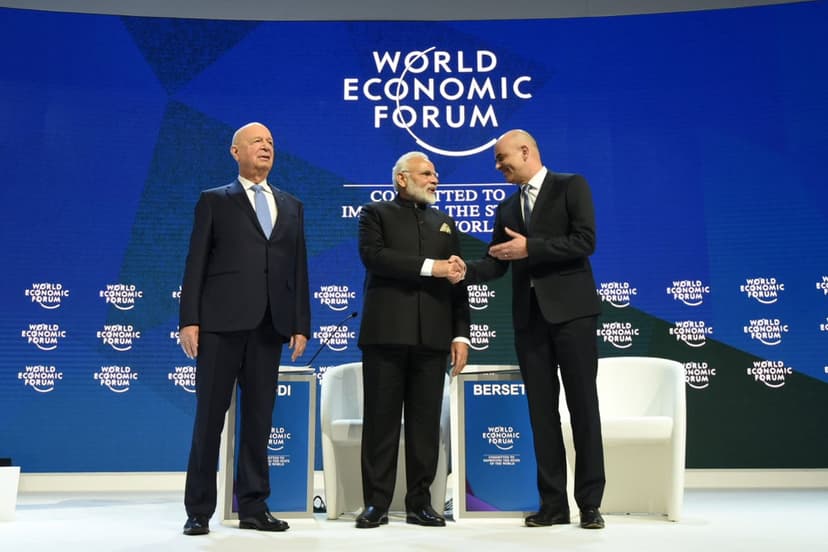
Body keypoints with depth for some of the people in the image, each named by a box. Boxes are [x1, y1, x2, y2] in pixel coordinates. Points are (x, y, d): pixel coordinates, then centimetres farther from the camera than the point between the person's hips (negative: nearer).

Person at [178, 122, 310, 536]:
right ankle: (199, 510, 12)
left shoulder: (291, 206, 18)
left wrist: (300, 325, 5)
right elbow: (196, 263, 2)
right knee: (210, 417, 2)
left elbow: (298, 268, 13)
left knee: (259, 419, 7)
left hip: (270, 326, 3)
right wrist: (189, 319, -7)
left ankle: (253, 508, 16)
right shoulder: (214, 201, 8)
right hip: (222, 322, -3)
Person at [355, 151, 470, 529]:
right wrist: (429, 267, -14)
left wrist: (461, 334, 5)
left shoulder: (445, 223, 21)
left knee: (425, 423, 4)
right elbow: (373, 256, -11)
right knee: (381, 420, 1)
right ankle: (376, 503, 9)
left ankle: (419, 502, 13)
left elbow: (456, 281, 15)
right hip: (386, 332, -3)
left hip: (432, 337, 4)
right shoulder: (376, 214, 9)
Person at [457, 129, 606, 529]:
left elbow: (585, 241, -12)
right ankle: (553, 502, 13)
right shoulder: (507, 208, 17)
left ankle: (590, 502, 9)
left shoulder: (571, 186, 1)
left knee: (582, 406, 0)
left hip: (571, 310, -5)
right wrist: (466, 271, -9)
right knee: (542, 410, 6)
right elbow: (496, 264, 10)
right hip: (529, 316, 6)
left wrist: (529, 248, -15)